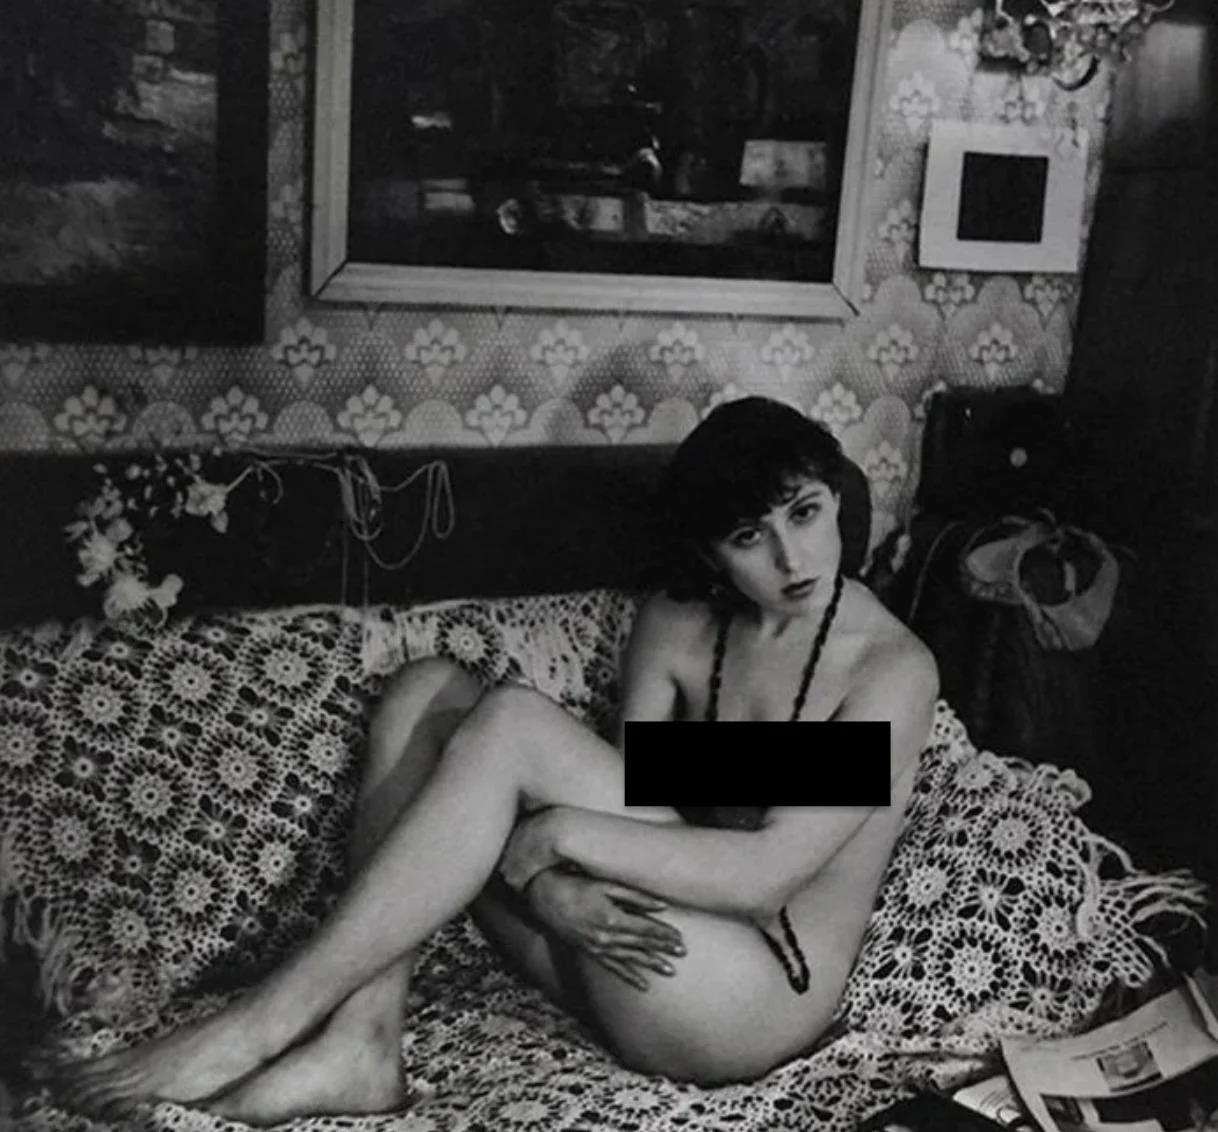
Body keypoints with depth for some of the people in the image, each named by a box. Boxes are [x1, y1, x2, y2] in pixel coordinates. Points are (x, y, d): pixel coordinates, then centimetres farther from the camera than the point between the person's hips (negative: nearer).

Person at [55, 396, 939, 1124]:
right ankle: (361, 1042, -19)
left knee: (511, 722, -25)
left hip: (757, 1003, -6)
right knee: (427, 690, -9)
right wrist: (546, 884, -23)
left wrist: (562, 834, -25)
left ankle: (261, 1026, -20)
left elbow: (771, 870, -21)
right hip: (644, 951, 6)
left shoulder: (890, 668, -12)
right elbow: (620, 796, -1)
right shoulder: (677, 626, 4)